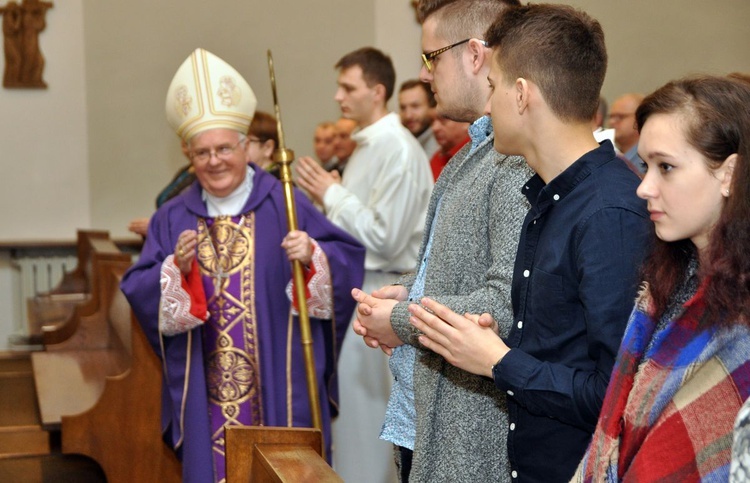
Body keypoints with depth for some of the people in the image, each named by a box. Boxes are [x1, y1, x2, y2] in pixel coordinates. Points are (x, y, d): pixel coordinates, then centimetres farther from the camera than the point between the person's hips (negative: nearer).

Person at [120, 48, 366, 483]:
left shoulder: (283, 205, -1)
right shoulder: (173, 219, 7)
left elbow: (347, 257, -6)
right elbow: (138, 293, 1)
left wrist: (312, 255, -25)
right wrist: (177, 268, -16)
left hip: (277, 387, -2)